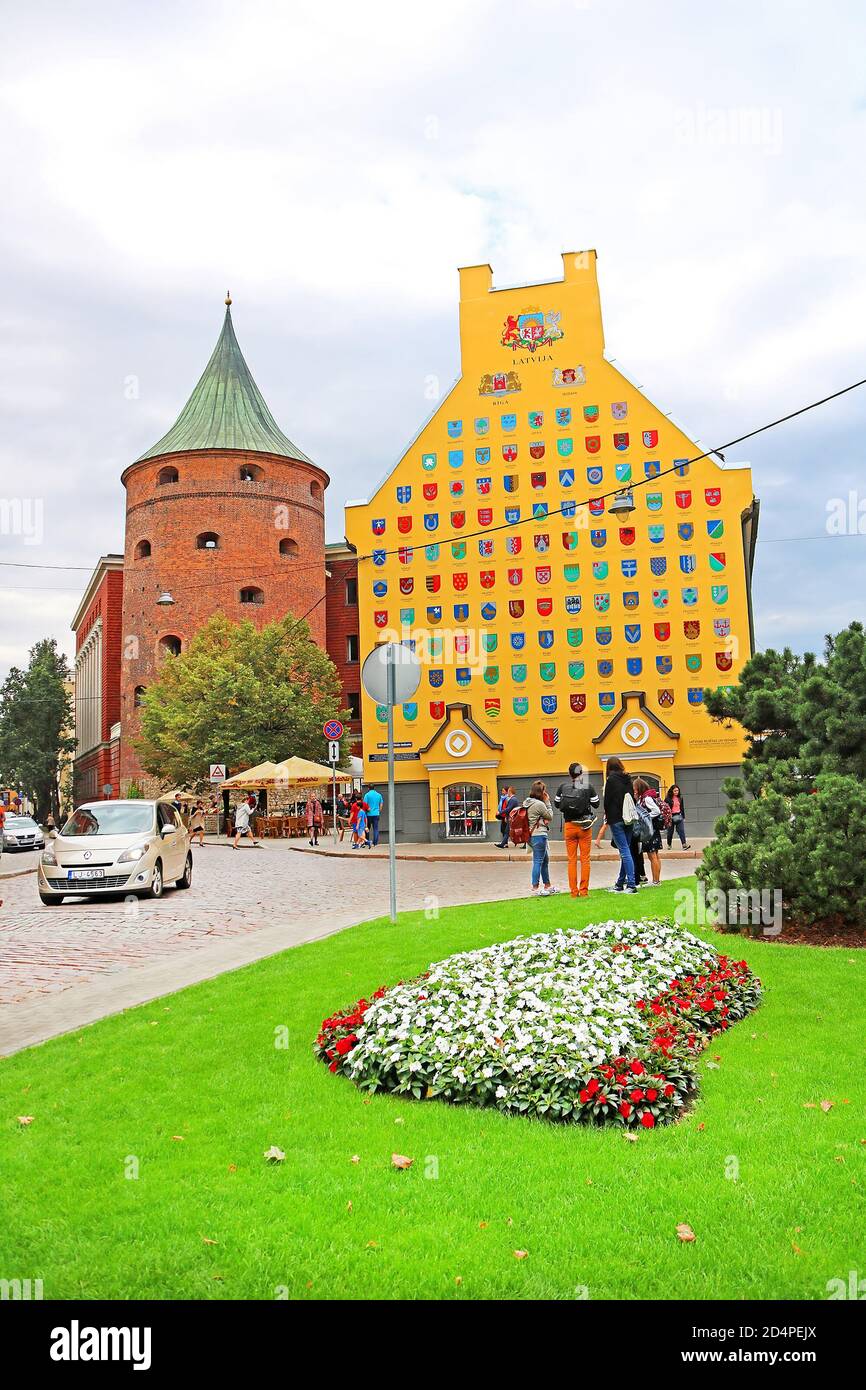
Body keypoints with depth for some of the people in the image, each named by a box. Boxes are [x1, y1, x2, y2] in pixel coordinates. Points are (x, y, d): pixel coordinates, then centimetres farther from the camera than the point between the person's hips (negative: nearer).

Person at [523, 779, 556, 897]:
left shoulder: (527, 803, 11)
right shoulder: (539, 804, -17)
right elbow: (550, 816, -4)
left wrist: (543, 820, 2)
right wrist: (547, 802, 0)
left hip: (532, 835, 10)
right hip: (539, 835, -10)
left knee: (545, 860, 18)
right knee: (538, 861, -5)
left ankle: (547, 886, 26)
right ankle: (535, 888, -2)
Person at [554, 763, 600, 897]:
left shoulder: (562, 788, -3)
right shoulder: (588, 787, -6)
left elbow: (556, 804, 7)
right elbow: (596, 804, 2)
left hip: (569, 826, 1)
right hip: (584, 826, -1)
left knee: (571, 859, 7)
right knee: (585, 859, 5)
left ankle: (574, 891, 7)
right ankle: (584, 890, 4)